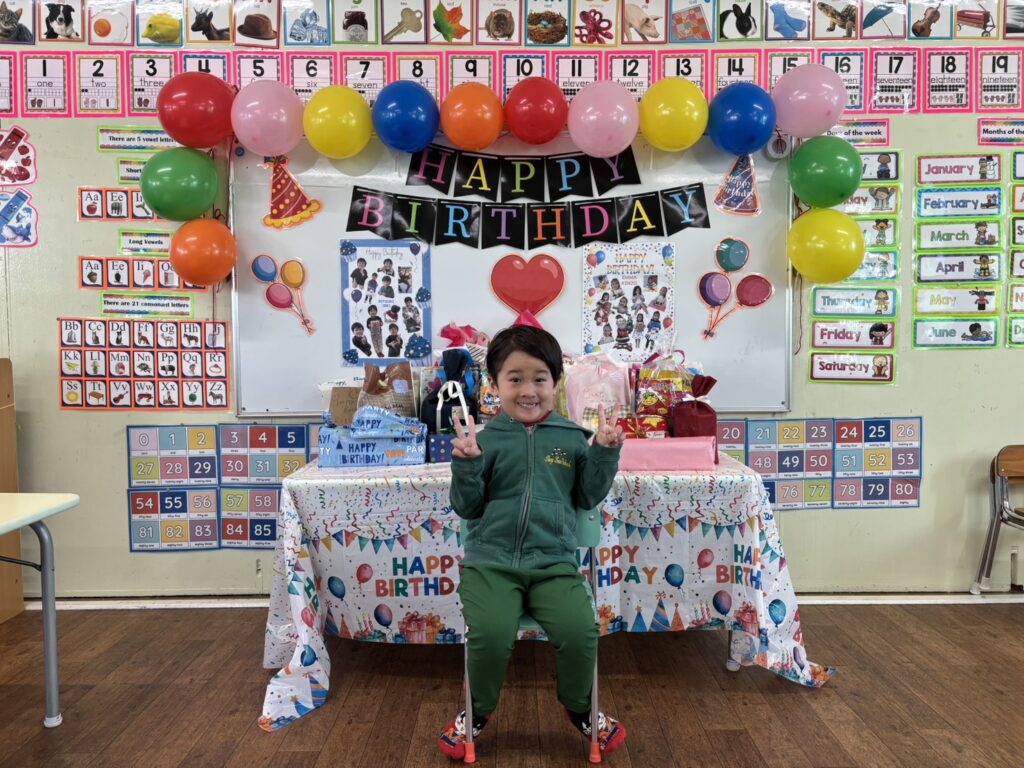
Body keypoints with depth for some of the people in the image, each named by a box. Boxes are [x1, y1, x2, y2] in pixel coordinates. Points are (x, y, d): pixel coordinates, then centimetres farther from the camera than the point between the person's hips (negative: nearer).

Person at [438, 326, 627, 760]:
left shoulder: (571, 438, 6)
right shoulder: (486, 439, 1)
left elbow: (588, 497, 10)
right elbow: (467, 507, 2)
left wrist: (605, 452, -1)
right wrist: (465, 463, -15)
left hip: (554, 563, 1)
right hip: (490, 561, -1)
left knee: (580, 631, -20)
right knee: (490, 633, -24)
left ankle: (579, 707, 16)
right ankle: (478, 710, 12)